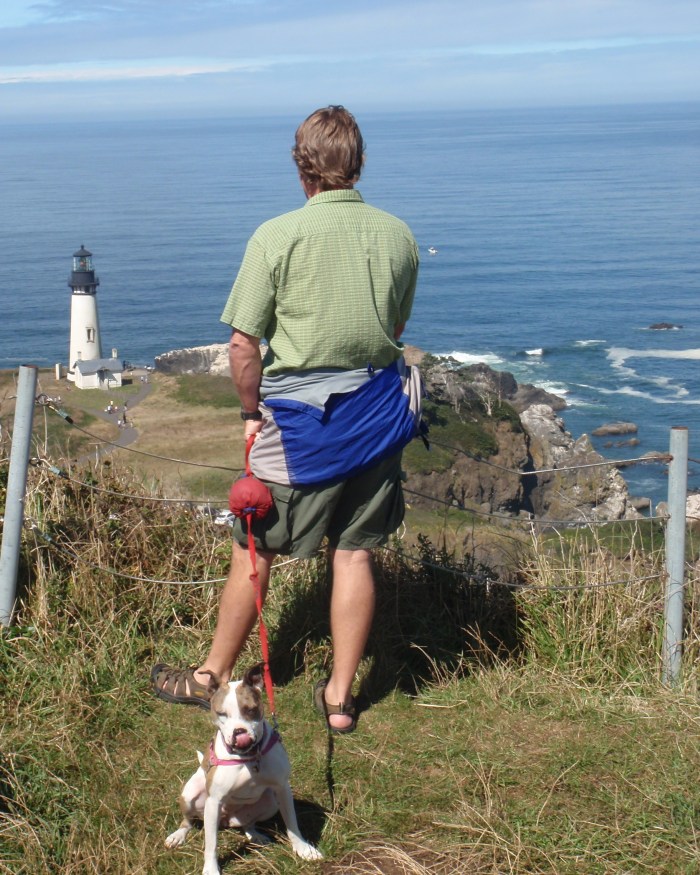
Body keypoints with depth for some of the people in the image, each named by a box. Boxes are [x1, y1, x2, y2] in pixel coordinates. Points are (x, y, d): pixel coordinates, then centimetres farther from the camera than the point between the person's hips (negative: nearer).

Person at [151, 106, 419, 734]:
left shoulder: (277, 237, -13)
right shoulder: (398, 236, 0)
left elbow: (244, 343, -12)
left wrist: (253, 412, 2)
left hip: (300, 418, -4)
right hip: (378, 413, 4)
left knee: (255, 549, 10)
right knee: (354, 553, 10)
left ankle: (213, 676, 26)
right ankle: (340, 696, 18)